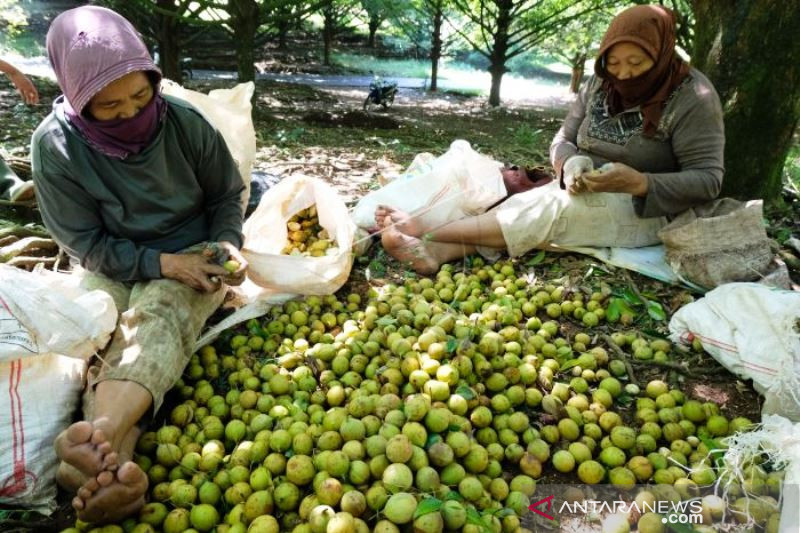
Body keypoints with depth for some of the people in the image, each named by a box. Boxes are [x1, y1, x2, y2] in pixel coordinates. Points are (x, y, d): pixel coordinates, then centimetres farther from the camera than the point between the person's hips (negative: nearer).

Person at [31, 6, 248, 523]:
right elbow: (85, 242, -9)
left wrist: (227, 244, -16)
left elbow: (227, 195, 3)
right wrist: (159, 262, -22)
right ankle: (117, 461, -53)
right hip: (111, 267, 1)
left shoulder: (185, 122, -11)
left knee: (158, 317, -33)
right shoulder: (55, 144, -11)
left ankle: (103, 431, -58)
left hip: (192, 255, 0)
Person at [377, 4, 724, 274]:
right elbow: (563, 141, 2)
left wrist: (638, 182, -33)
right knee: (535, 205, -25)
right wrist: (572, 164, -22)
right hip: (589, 195, 6)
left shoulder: (692, 97, -13)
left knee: (551, 208, -30)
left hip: (646, 208, -6)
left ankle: (427, 233, -37)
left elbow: (708, 180, -17)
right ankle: (438, 250, -46)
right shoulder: (600, 85, 3)